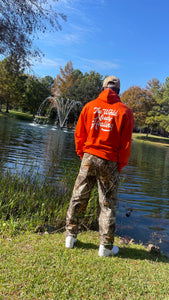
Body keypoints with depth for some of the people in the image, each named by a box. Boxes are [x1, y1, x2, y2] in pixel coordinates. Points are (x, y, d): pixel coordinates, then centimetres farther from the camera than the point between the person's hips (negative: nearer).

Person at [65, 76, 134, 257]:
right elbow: (126, 142, -3)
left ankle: (70, 236, 21)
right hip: (110, 161, -2)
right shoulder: (124, 111, -2)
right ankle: (106, 246, 14)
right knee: (108, 204, 7)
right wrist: (121, 164, 7)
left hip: (88, 157, 2)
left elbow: (79, 134, 5)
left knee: (78, 198, 13)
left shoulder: (89, 106, 5)